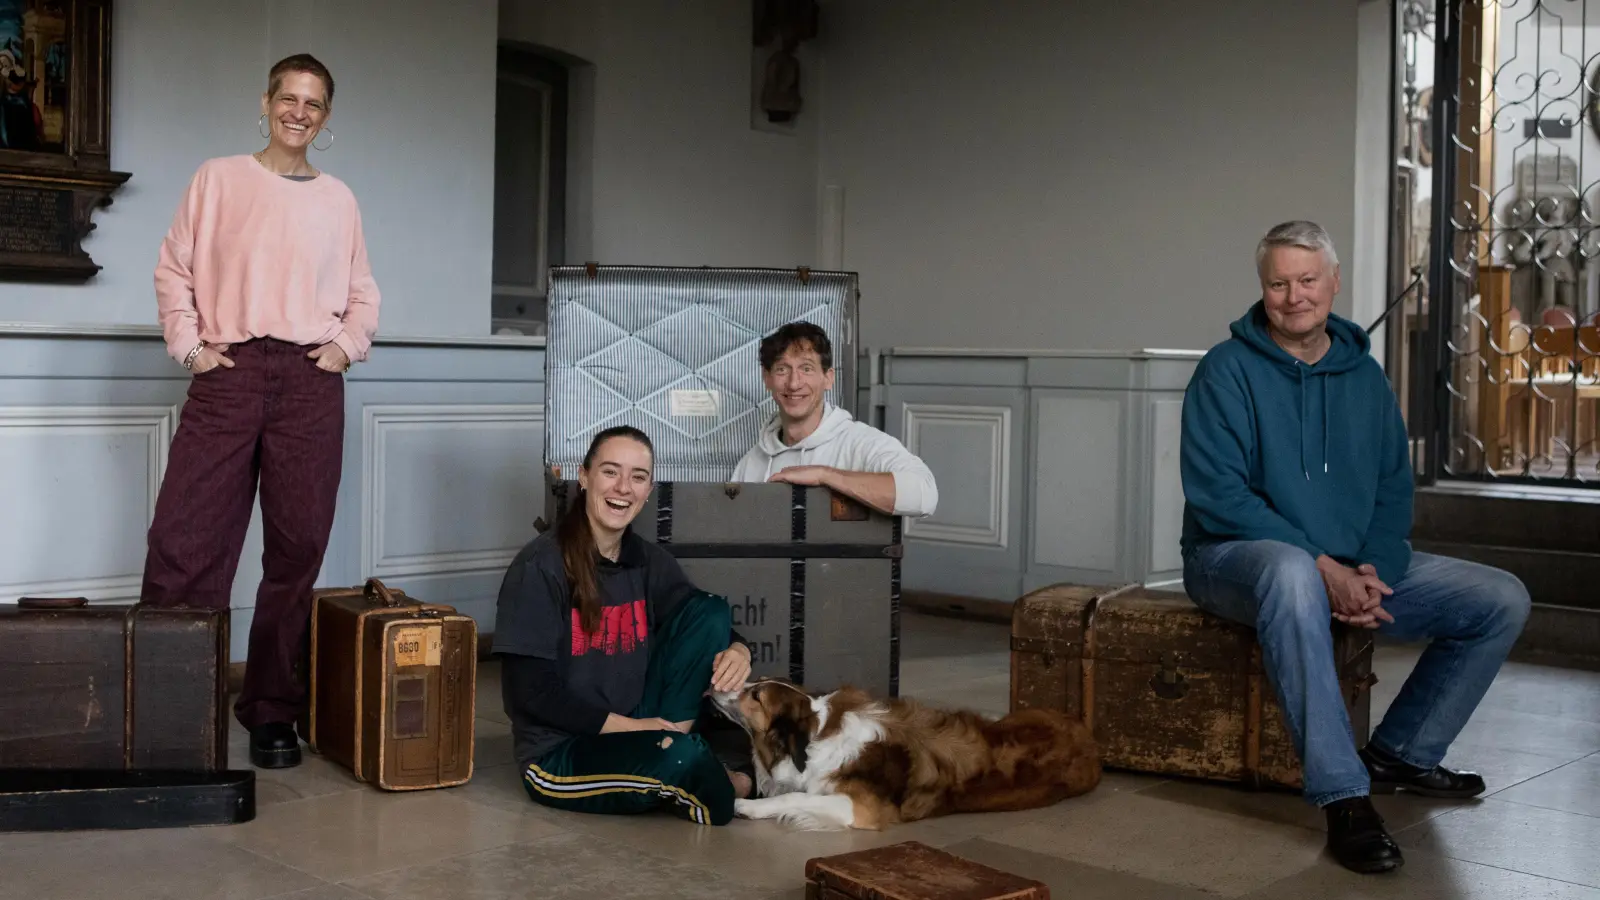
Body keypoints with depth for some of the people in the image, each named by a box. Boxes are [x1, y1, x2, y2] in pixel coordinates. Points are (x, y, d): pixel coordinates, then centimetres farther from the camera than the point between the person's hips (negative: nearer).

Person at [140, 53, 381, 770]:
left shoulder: (338, 199, 16)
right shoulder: (218, 179, 11)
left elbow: (363, 294, 20)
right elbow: (174, 268, 11)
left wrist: (347, 346, 3)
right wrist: (189, 345, -1)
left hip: (311, 381, 2)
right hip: (229, 370, -1)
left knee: (297, 548, 2)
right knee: (183, 541, -8)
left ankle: (272, 712, 11)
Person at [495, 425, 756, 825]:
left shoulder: (650, 563, 5)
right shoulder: (540, 566, -13)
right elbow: (530, 691, -16)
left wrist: (736, 651, -19)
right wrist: (630, 727, -20)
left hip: (635, 727, 6)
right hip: (560, 754, -6)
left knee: (710, 609, -7)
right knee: (682, 758, -35)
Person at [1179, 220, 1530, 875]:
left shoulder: (1363, 374, 10)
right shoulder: (1228, 370, -7)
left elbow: (1393, 489, 10)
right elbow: (1215, 493, -16)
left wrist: (1374, 568, -11)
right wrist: (1323, 566, -23)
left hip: (1354, 568, 6)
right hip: (1236, 557, -6)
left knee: (1503, 601, -3)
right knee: (1293, 572, -42)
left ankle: (1401, 754, 9)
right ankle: (1344, 796, -38)